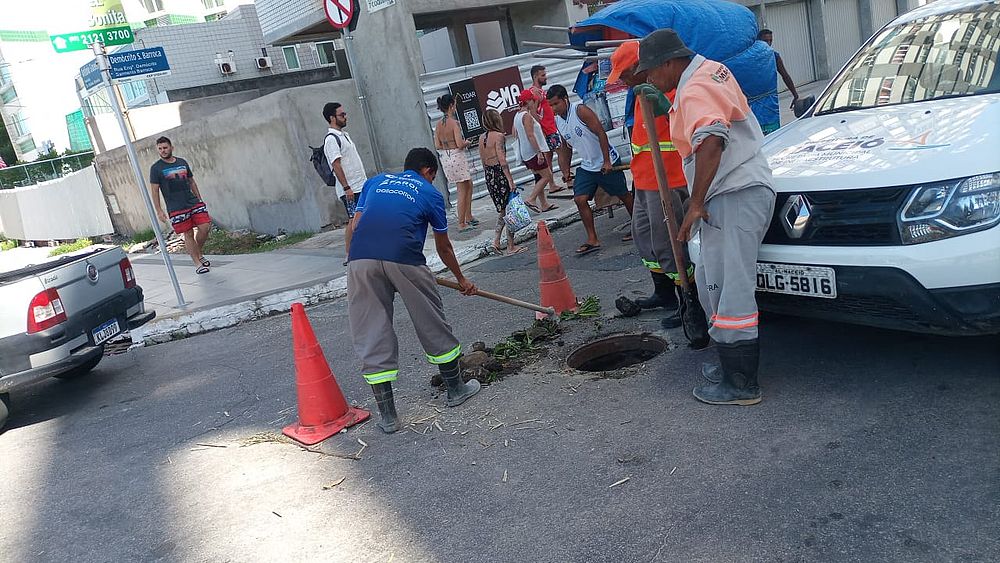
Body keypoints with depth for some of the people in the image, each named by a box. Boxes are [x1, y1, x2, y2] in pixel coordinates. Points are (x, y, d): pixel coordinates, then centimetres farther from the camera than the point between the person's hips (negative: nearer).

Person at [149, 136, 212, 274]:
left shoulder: (182, 162, 12)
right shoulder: (156, 168, -1)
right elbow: (154, 191, -1)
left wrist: (200, 200, 16)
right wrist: (159, 211, -6)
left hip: (194, 203, 4)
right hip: (176, 209, -4)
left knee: (205, 227, -6)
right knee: (188, 234, -2)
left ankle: (199, 254, 17)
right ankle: (197, 263, 7)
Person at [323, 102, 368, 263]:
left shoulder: (344, 135, 17)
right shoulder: (331, 139, -12)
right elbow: (336, 165, -19)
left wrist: (364, 180, 22)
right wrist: (346, 187, -23)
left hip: (361, 185, 9)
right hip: (350, 189, -9)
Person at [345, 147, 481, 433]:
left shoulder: (375, 182, 28)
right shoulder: (430, 193, 20)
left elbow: (354, 226, 17)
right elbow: (443, 247, 28)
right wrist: (461, 280, 42)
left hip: (360, 259, 2)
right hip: (404, 261, -2)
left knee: (371, 337, 9)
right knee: (433, 325, 17)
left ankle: (387, 415, 12)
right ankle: (456, 389, 32)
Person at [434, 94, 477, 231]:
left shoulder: (439, 124, 6)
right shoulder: (454, 122, -15)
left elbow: (437, 146, 8)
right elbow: (460, 144, -20)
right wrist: (467, 142, -1)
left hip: (445, 159, 8)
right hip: (457, 157, -8)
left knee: (469, 185, 21)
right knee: (463, 191, 3)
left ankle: (469, 217, 25)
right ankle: (461, 224, 7)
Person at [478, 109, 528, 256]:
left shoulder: (481, 138, 9)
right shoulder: (499, 136, -13)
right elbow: (502, 161, -18)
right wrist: (510, 180, -16)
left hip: (489, 177, 8)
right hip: (500, 175, -8)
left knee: (502, 211, 18)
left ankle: (496, 241, 9)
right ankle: (511, 246, 8)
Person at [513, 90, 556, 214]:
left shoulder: (517, 116, 12)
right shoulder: (527, 116, -17)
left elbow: (515, 134, 21)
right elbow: (530, 135, -23)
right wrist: (539, 152, -24)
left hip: (525, 153, 10)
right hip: (533, 151, -10)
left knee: (539, 177, 15)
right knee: (547, 176, -5)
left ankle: (544, 204, 17)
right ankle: (531, 199, -9)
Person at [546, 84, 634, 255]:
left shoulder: (581, 111, -18)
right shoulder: (557, 121, 3)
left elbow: (601, 134, -20)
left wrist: (606, 162, -22)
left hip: (607, 162, -6)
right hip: (587, 166, 6)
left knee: (624, 195, 8)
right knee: (579, 199, -7)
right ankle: (592, 240, -2)